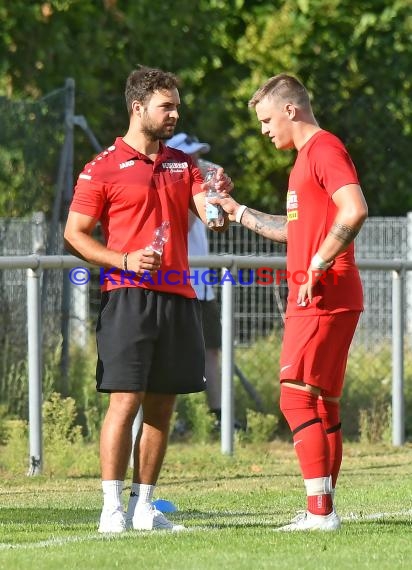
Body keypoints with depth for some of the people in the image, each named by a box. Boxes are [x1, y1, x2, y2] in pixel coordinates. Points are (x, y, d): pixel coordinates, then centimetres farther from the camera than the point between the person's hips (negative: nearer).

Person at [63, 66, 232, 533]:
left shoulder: (182, 164, 16)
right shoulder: (103, 169, -1)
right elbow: (74, 235, -2)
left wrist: (221, 196, -17)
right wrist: (124, 261, -16)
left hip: (177, 297, 6)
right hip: (128, 297, -6)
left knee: (161, 407, 6)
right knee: (125, 401, -11)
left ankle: (143, 506, 12)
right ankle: (112, 508, -9)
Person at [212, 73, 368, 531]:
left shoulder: (325, 149, -11)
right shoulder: (306, 156, 21)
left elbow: (355, 211, -25)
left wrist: (318, 265, -22)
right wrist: (238, 212, 33)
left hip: (324, 297, -10)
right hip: (313, 299, 10)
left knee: (296, 397, -13)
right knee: (323, 405, 10)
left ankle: (320, 511, -15)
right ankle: (323, 510, 12)